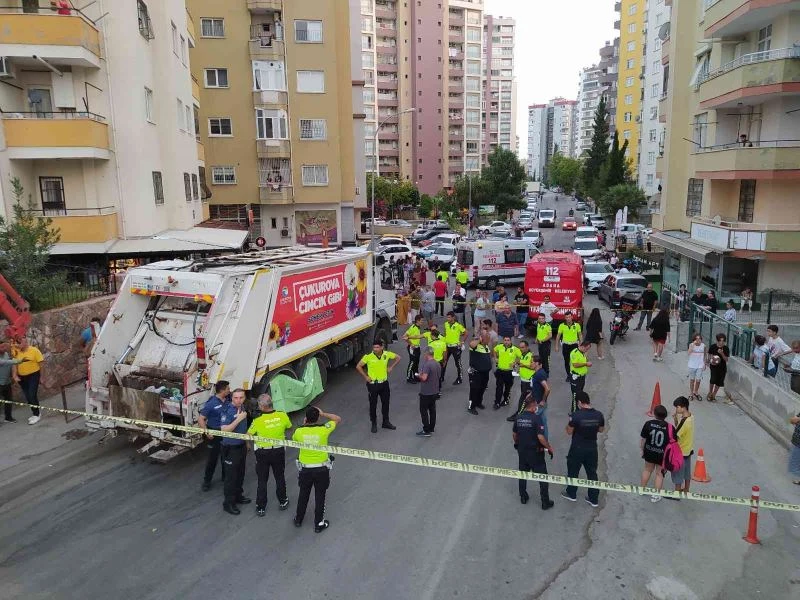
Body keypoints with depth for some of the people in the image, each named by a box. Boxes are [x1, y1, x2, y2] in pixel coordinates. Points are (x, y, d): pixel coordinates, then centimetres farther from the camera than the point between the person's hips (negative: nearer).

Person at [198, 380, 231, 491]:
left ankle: (225, 477, 34)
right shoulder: (211, 403, -19)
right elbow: (201, 419, -19)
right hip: (214, 434, -5)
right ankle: (206, 481, 19)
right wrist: (206, 432, -25)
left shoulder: (228, 401, -4)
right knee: (212, 458, 4)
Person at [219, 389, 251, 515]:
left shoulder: (242, 408, 2)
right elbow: (224, 430, -29)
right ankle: (228, 503, 14)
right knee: (231, 476, 1)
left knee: (240, 474, 20)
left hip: (242, 446, 8)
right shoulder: (226, 410, -22)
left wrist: (247, 442, 21)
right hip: (231, 448, -8)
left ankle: (238, 495, 36)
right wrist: (238, 419, -32)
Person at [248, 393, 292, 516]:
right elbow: (289, 427, 4)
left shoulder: (258, 420, -23)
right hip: (279, 451, 2)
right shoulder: (282, 415, -15)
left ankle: (261, 508, 23)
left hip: (262, 452, -2)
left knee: (262, 480, 14)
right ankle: (282, 502, 36)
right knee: (280, 477, 21)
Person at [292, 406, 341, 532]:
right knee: (320, 496, 14)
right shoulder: (324, 429, -18)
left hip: (305, 469, 2)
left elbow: (294, 439, 11)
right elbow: (338, 419, -1)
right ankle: (319, 524, 26)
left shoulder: (299, 431, -15)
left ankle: (298, 520, 40)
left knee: (303, 495, 22)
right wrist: (323, 414, -2)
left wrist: (303, 425, 11)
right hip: (321, 469, -1)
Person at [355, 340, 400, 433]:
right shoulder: (368, 357, -19)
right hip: (373, 384, -3)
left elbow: (398, 358, 8)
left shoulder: (387, 354, -10)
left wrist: (391, 367, 1)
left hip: (384, 383, 3)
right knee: (373, 405, 7)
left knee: (386, 403, 15)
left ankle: (386, 422, 33)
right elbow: (358, 367, -11)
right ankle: (374, 424, 23)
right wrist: (365, 377, -11)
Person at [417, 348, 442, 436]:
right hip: (435, 391, 8)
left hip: (426, 392, -8)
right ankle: (431, 428, 25)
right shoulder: (438, 364, 5)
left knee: (423, 410, 1)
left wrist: (419, 375, -8)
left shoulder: (427, 364, -23)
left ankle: (426, 431, 2)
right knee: (432, 410, 16)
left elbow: (424, 378, -28)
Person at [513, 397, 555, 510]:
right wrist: (549, 447, -9)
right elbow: (540, 437, -24)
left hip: (522, 450, 5)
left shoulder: (518, 418, -2)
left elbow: (514, 434, 8)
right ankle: (545, 502, 13)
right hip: (535, 452, -5)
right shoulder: (536, 418, -20)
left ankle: (523, 497, 31)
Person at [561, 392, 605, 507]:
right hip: (592, 449, 4)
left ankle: (571, 494, 34)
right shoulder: (599, 415, -10)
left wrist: (570, 423, 4)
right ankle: (594, 499, 26)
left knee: (573, 471, 17)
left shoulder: (576, 415, -23)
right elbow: (601, 430, 6)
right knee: (592, 473, 17)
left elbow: (569, 432, -12)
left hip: (577, 449, -3)